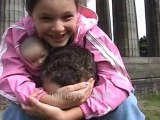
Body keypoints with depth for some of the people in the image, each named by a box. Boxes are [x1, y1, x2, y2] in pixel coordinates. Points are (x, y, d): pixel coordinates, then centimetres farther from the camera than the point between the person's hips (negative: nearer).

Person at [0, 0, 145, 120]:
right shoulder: (16, 35, -20)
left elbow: (117, 79, -35)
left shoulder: (90, 33, -28)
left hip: (89, 100, 0)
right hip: (48, 101, 2)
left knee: (125, 105, -26)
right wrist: (54, 100, -45)